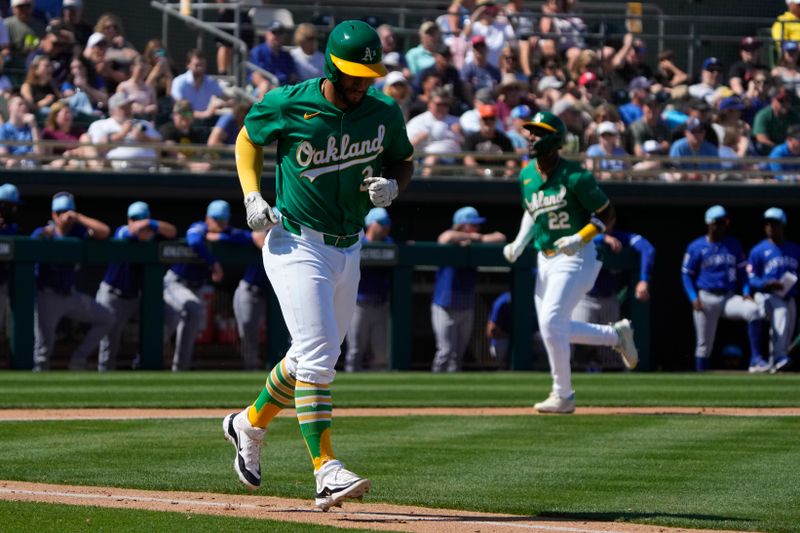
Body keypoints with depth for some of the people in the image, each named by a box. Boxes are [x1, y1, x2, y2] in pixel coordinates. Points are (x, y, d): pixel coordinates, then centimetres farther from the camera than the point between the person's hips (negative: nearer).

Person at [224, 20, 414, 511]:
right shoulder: (287, 105, -12)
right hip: (296, 244, -6)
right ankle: (327, 471, -23)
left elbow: (403, 161, 14)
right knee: (317, 351, -18)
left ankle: (250, 424, 42)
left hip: (348, 250, 6)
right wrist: (252, 196, -8)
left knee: (316, 356, 18)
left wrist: (392, 186, -10)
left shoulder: (384, 113, -2)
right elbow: (248, 139, 6)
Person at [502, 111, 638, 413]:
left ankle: (563, 395, -2)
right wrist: (519, 243, 7)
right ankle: (616, 334, 30)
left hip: (575, 259, -8)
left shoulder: (575, 177, -15)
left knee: (552, 325, -15)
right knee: (554, 330, 10)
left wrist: (580, 238, -23)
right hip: (545, 260, 8)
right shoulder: (527, 176, 6)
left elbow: (606, 214, -9)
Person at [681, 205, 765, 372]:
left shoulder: (733, 244, 9)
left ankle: (756, 359, -26)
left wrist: (746, 292, -4)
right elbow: (686, 275, 3)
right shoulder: (696, 247, 1)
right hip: (706, 299, -2)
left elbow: (742, 270, 13)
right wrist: (694, 299, -10)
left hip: (729, 297, 2)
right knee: (704, 344, 1)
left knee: (753, 310, -27)